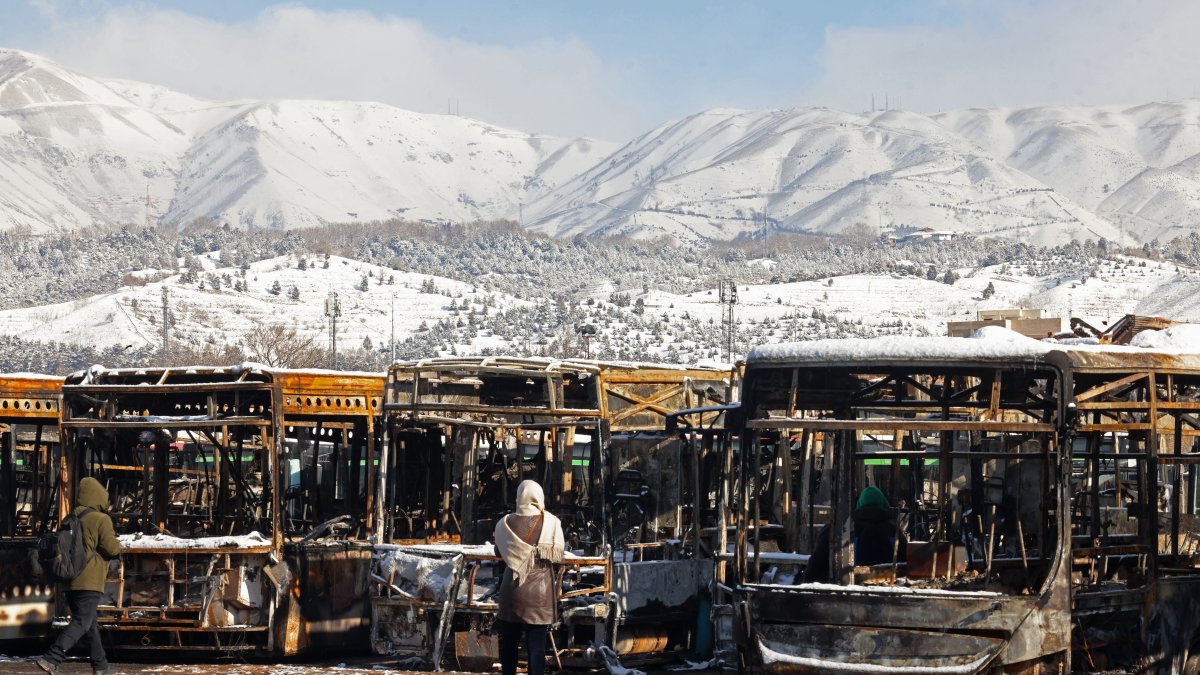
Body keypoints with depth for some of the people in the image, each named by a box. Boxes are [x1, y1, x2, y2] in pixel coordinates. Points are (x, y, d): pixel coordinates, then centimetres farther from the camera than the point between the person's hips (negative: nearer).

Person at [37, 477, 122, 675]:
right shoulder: (101, 520, -11)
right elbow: (111, 548, -12)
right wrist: (117, 547, 10)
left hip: (70, 581, 8)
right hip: (89, 581, -8)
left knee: (90, 623, 16)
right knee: (82, 623, -10)